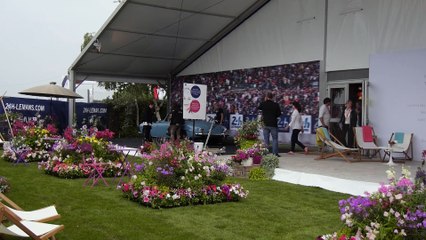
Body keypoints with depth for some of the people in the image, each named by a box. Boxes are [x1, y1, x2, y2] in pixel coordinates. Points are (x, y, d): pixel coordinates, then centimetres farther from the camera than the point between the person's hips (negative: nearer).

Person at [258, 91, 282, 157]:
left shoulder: (263, 104, -4)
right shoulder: (275, 105, -6)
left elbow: (258, 108, 16)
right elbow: (279, 114, 1)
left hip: (265, 124, 2)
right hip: (273, 124, -1)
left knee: (266, 139, 8)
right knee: (275, 139, 5)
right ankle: (275, 153, 1)